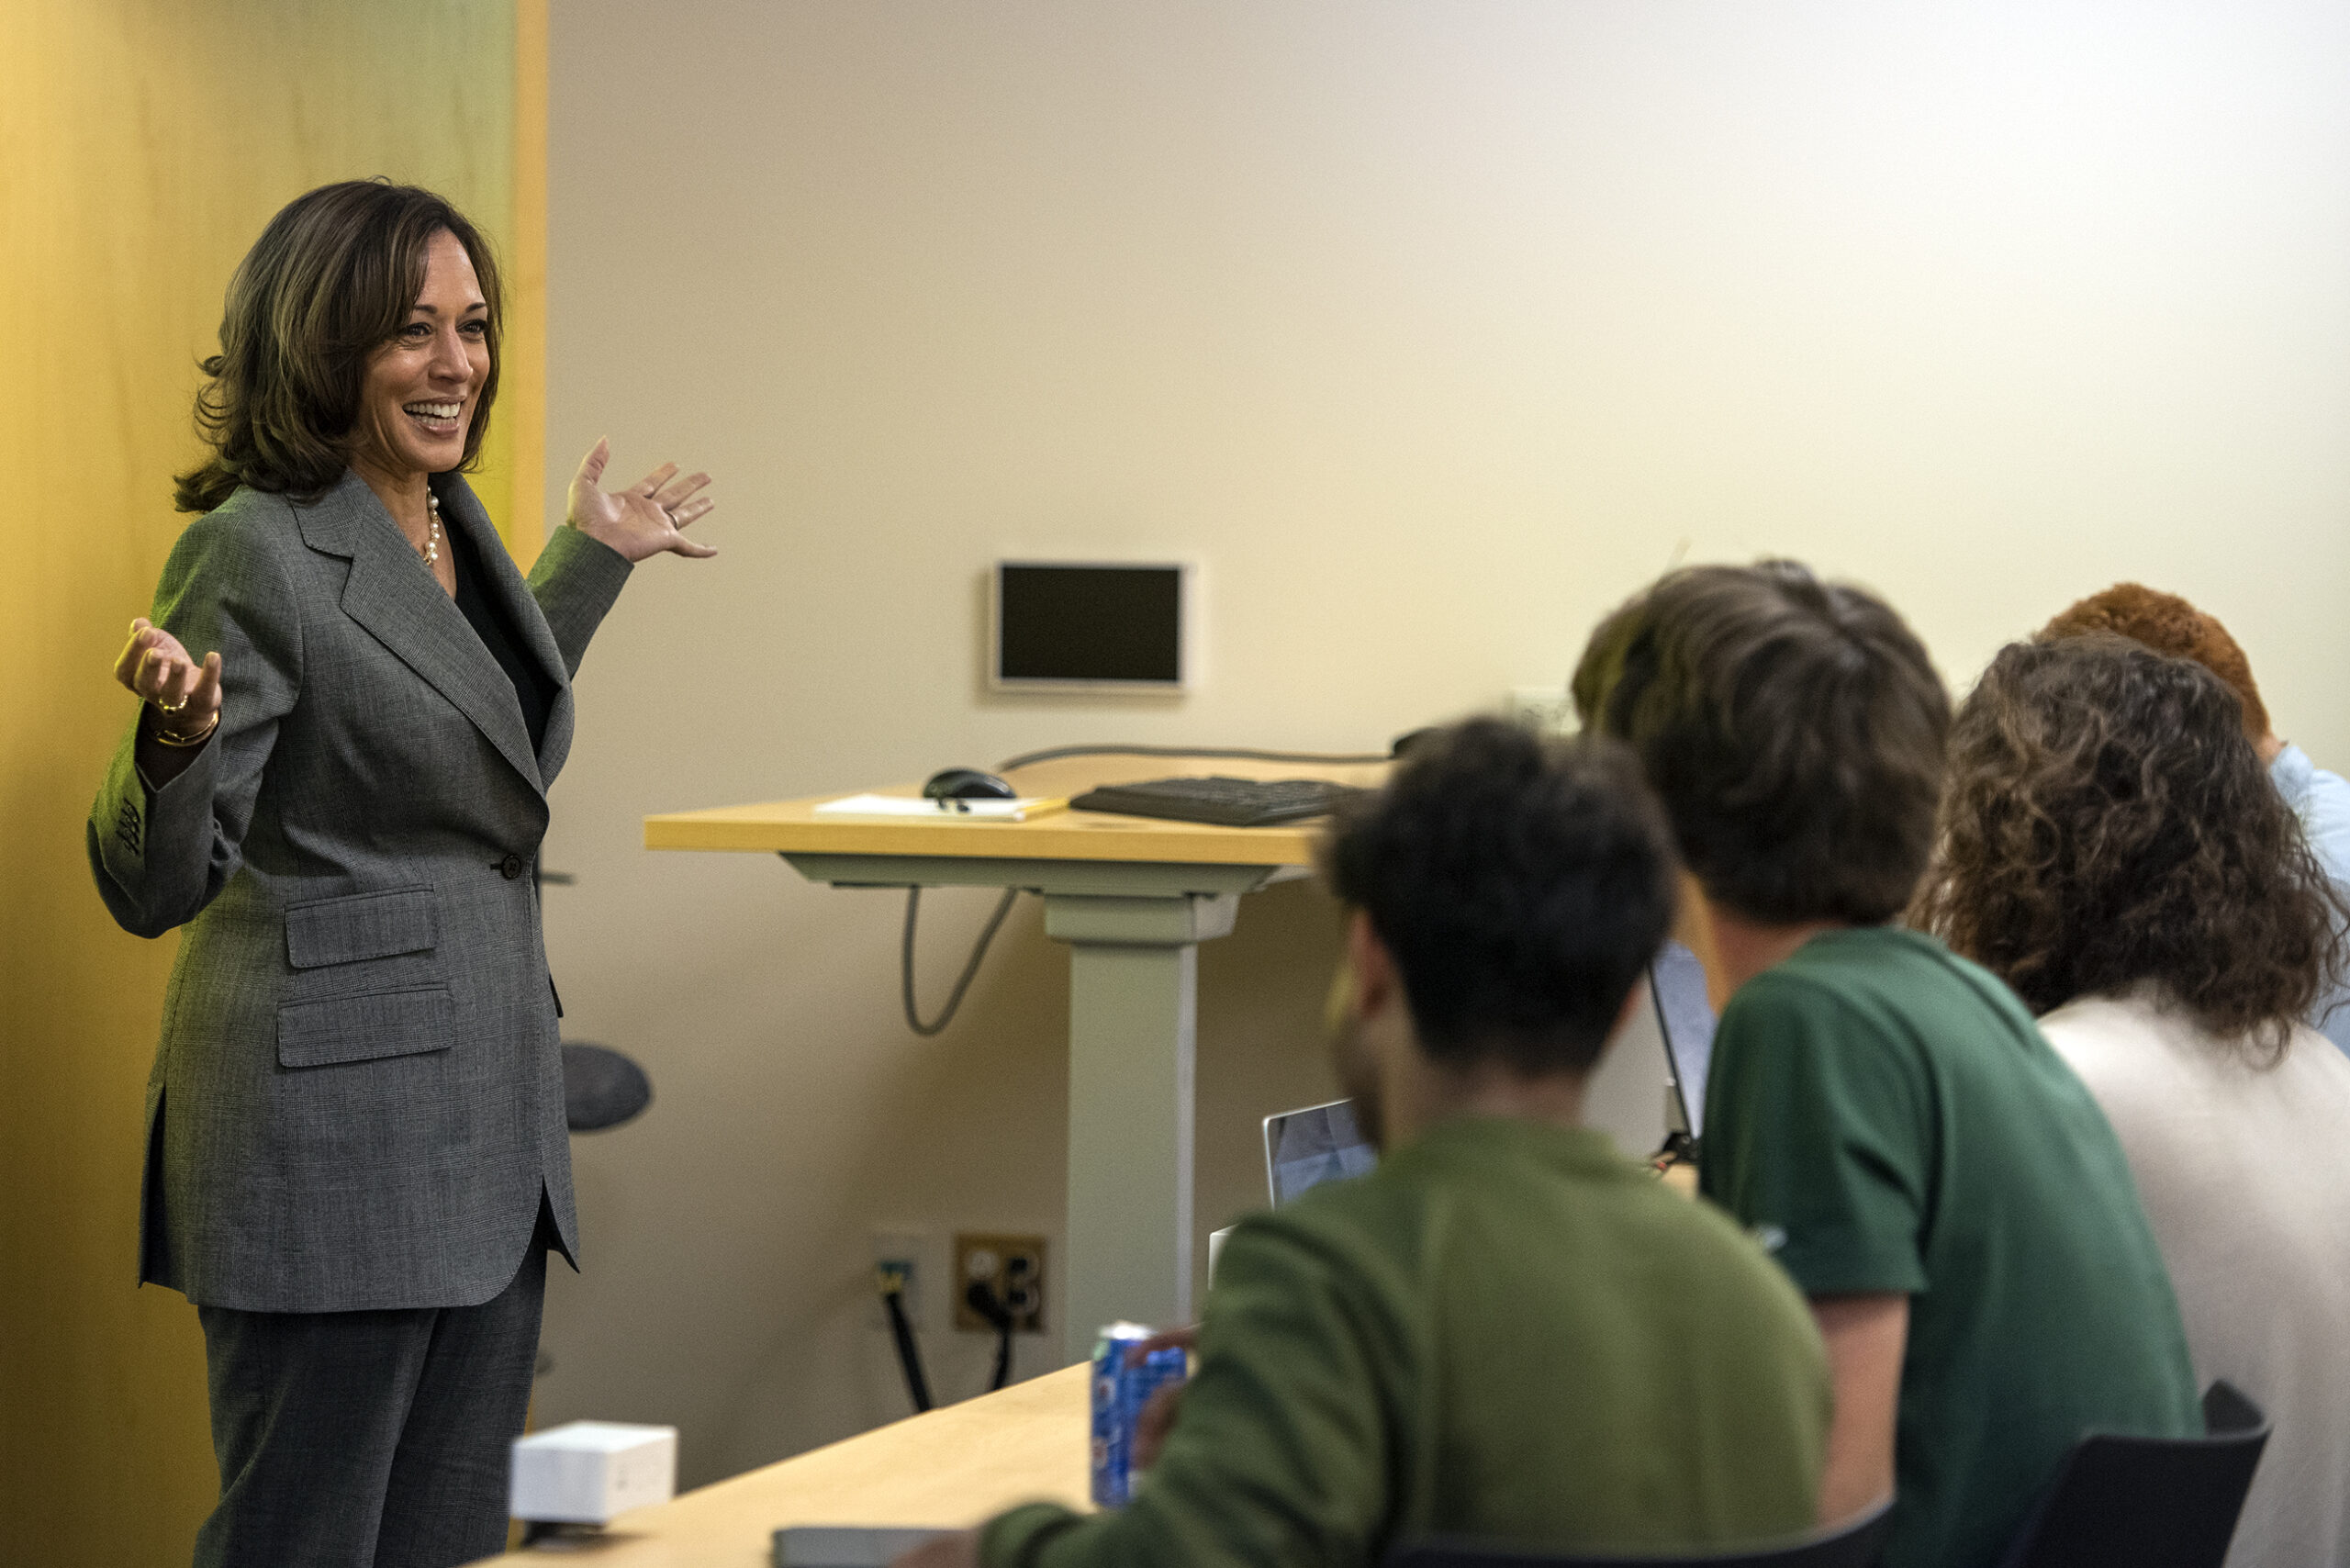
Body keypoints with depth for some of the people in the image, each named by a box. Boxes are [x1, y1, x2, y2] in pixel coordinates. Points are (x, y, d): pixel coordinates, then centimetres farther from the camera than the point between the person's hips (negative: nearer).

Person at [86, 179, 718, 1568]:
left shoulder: (454, 520, 12)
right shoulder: (255, 552, -13)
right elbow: (155, 886, -15)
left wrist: (593, 560, 32)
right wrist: (173, 737, -34)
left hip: (489, 1119, 9)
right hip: (330, 1128, -9)